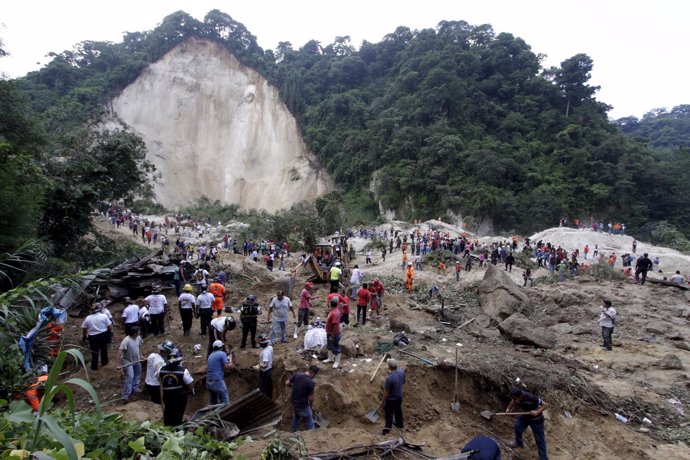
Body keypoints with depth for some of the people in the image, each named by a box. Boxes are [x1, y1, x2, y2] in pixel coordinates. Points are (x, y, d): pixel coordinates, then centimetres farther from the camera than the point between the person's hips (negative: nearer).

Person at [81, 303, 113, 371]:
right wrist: (111, 331, 10)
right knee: (104, 349, 19)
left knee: (94, 351, 10)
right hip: (104, 335, 0)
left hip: (93, 336, 0)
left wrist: (84, 336, 16)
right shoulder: (104, 316, -11)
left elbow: (84, 328, 1)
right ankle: (104, 362, 34)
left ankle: (94, 366, 18)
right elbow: (110, 326, -9)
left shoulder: (88, 318, -6)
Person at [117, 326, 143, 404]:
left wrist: (140, 355, 17)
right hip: (128, 362, -8)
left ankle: (134, 388, 43)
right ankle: (125, 395, -9)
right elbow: (120, 351, -32)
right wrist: (120, 363, -35)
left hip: (136, 360, 8)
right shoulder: (126, 341, -29)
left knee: (137, 374, 22)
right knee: (129, 377, -15)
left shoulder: (138, 338, -7)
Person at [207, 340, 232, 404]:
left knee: (213, 402, 15)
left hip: (209, 381, 8)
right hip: (217, 381, -8)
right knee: (225, 401, -6)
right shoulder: (222, 353, -5)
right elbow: (226, 367, -14)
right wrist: (230, 363, 8)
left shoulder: (210, 355, 17)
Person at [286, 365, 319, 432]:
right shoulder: (310, 382, -25)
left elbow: (286, 383, 1)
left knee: (295, 419, 29)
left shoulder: (297, 375, -9)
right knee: (309, 424, 10)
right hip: (302, 405, -7)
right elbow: (311, 399, -18)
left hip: (294, 402, 7)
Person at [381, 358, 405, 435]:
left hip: (391, 399, -6)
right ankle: (399, 424, 47)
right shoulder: (402, 372, -17)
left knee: (389, 413, 14)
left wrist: (383, 401, -9)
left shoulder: (389, 378, -36)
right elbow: (403, 382, 4)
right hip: (399, 397, 6)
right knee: (398, 411, 28)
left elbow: (386, 392, -23)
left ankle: (387, 428, 27)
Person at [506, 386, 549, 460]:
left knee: (539, 439, 2)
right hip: (524, 415, 6)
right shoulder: (516, 397, -23)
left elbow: (545, 405, -32)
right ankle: (519, 442, 49)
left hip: (536, 419, -6)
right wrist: (509, 408, -11)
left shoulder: (530, 398, -41)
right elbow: (513, 401, 2)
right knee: (517, 427, 19)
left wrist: (537, 412, -41)